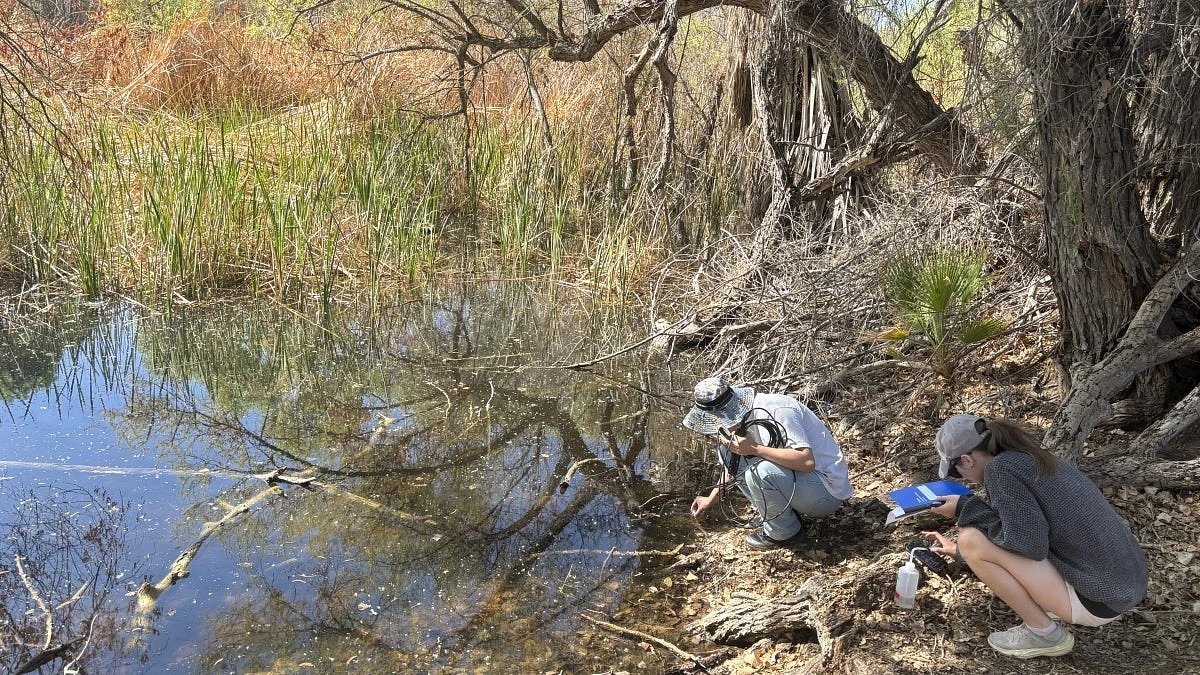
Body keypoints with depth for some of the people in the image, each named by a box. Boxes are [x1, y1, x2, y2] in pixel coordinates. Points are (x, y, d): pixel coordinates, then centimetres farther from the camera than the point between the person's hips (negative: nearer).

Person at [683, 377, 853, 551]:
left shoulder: (776, 411, -26)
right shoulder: (742, 415, 1)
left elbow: (807, 461, -35)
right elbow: (734, 463, 20)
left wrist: (755, 449, -34)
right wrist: (711, 499, 19)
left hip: (828, 491, -8)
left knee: (761, 472, -33)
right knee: (726, 450, -1)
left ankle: (786, 532, -6)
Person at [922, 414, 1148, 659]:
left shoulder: (1001, 467, -16)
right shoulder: (1027, 457, 12)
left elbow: (1028, 544, -22)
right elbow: (1028, 533, 26)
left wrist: (965, 508, -11)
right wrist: (958, 550, 35)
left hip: (1099, 599, -9)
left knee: (971, 538, -11)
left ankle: (1044, 634, 1)